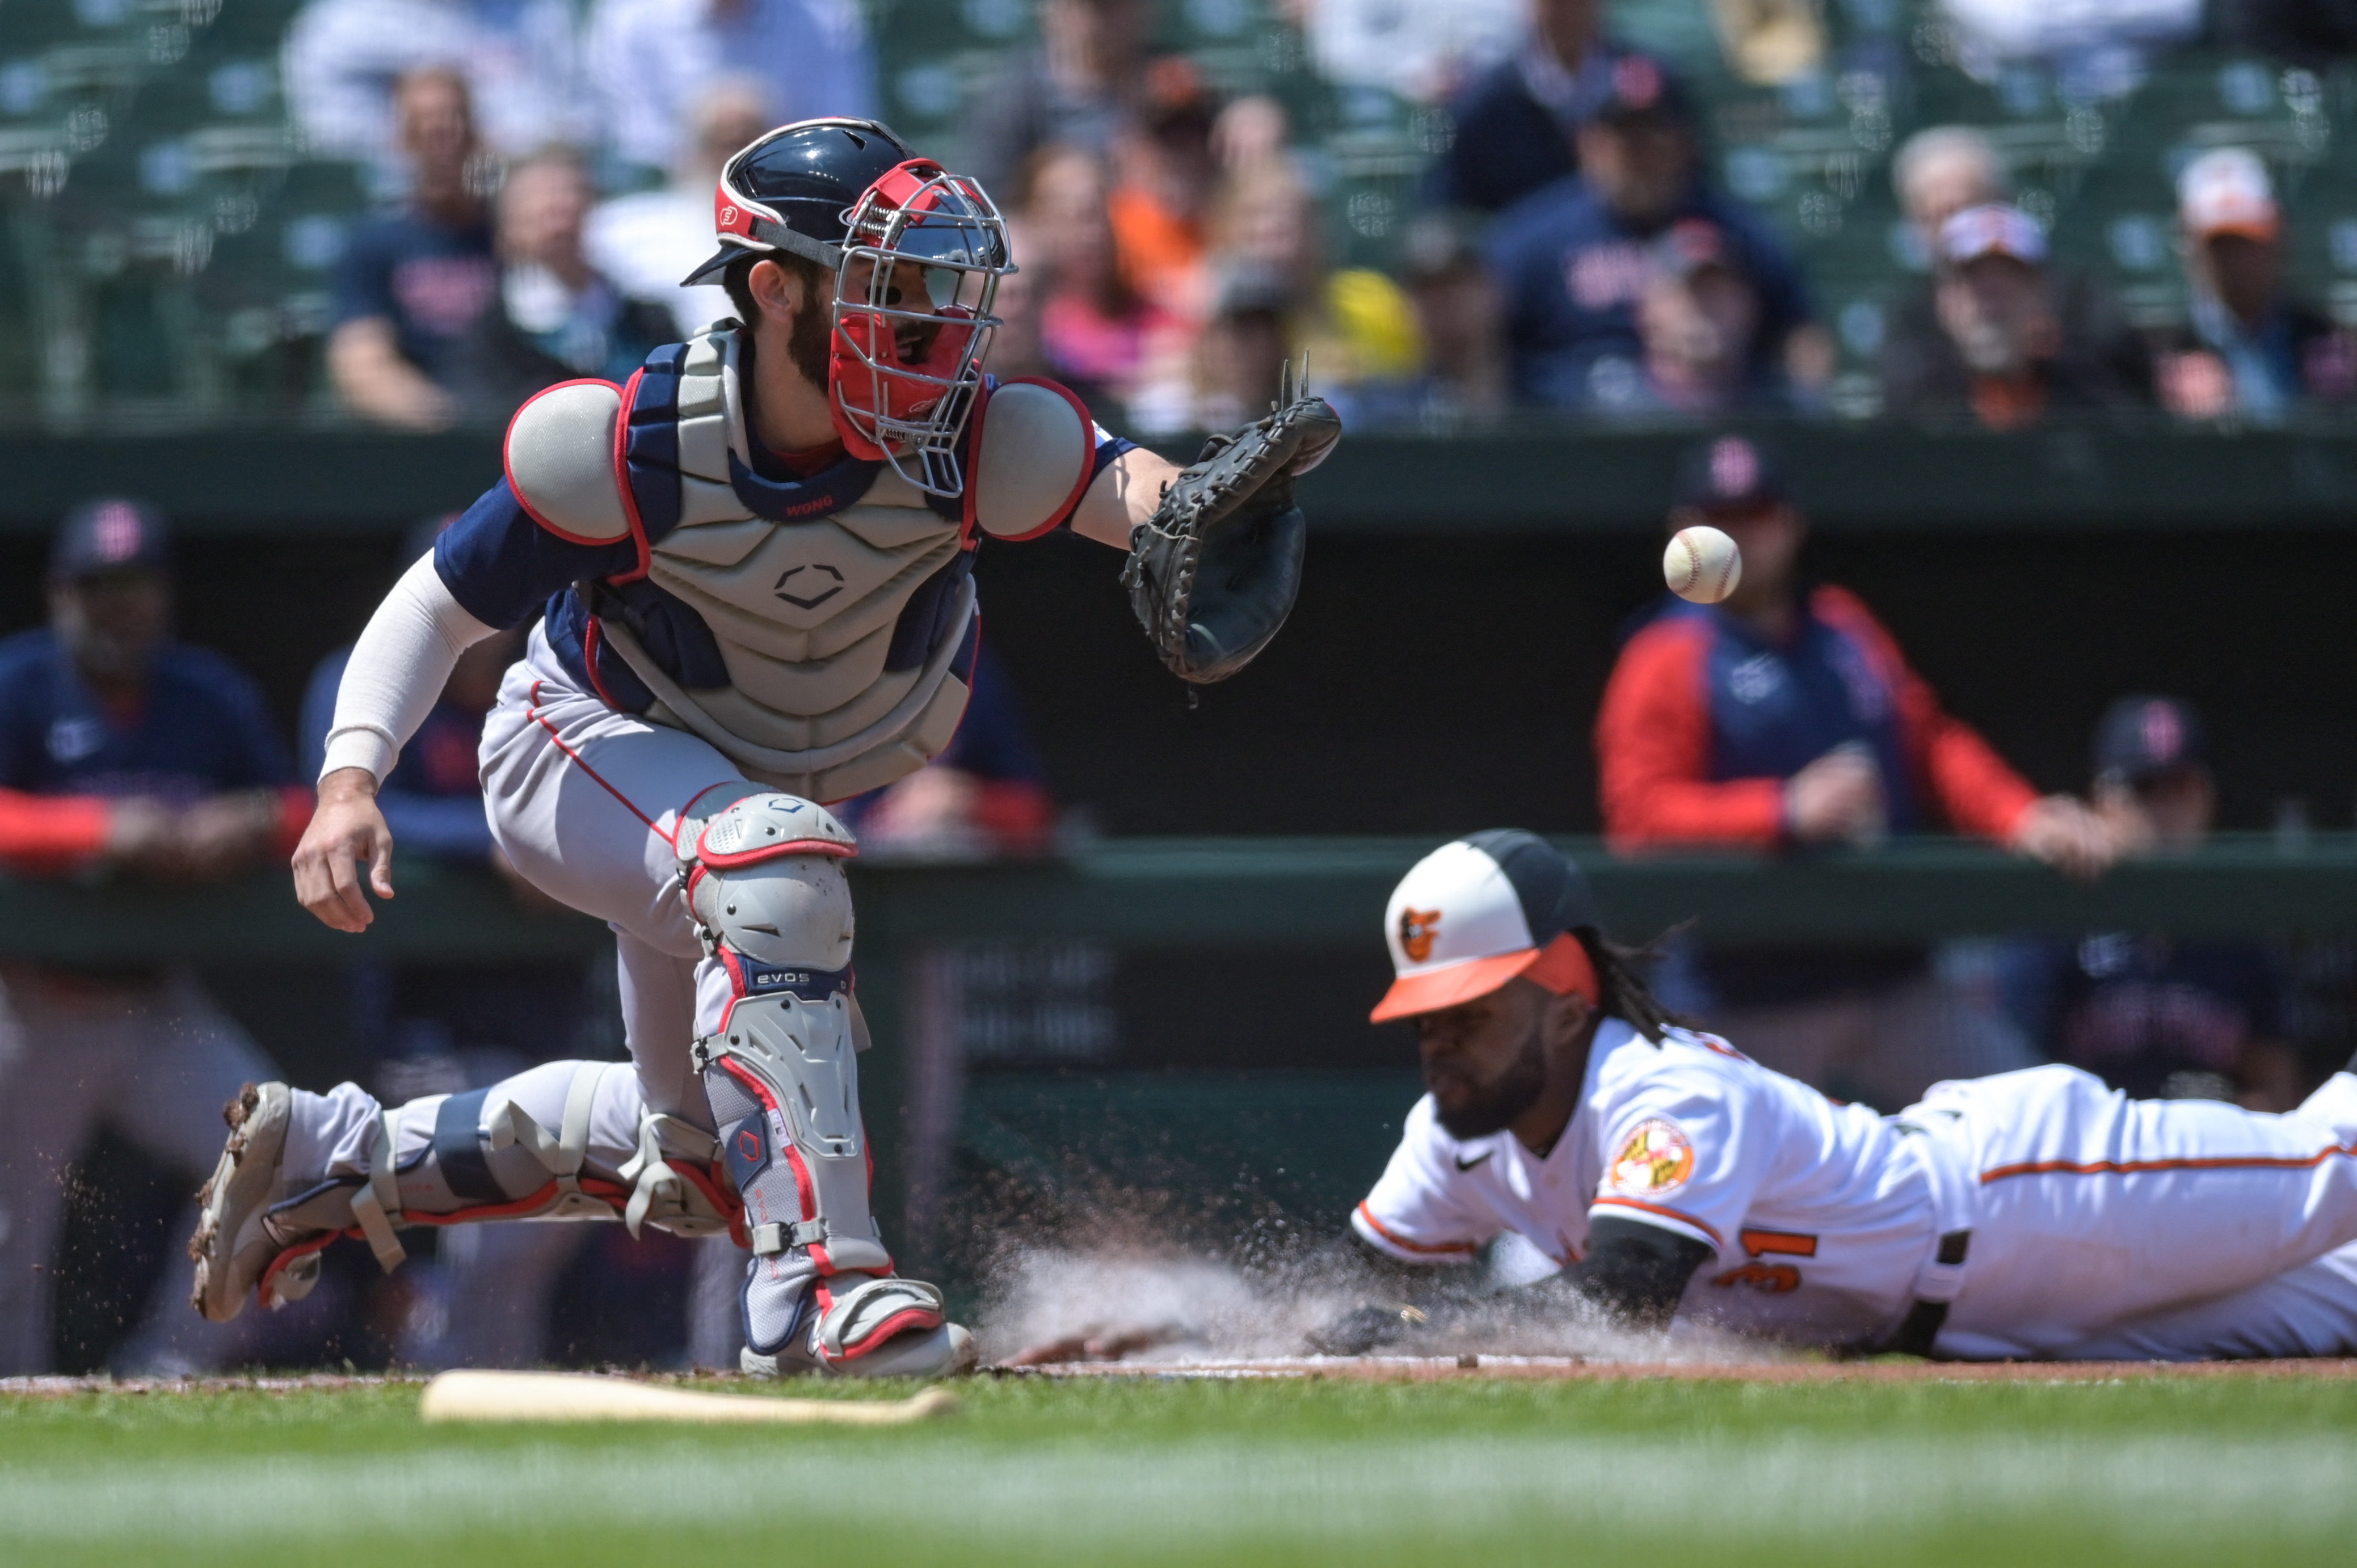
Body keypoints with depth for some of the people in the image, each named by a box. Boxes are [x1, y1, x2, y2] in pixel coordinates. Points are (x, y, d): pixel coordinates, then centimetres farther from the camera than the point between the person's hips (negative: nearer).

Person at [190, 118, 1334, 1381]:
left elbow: (1116, 481, -42)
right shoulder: (628, 448, -28)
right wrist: (350, 782, -33)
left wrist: (1171, 507, -67)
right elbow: (440, 604, -18)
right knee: (774, 856, -38)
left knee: (692, 1157, 16)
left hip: (727, 795, 6)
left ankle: (336, 1157, 31)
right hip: (578, 754, -6)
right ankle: (818, 1288, -40)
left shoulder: (968, 448, -25)